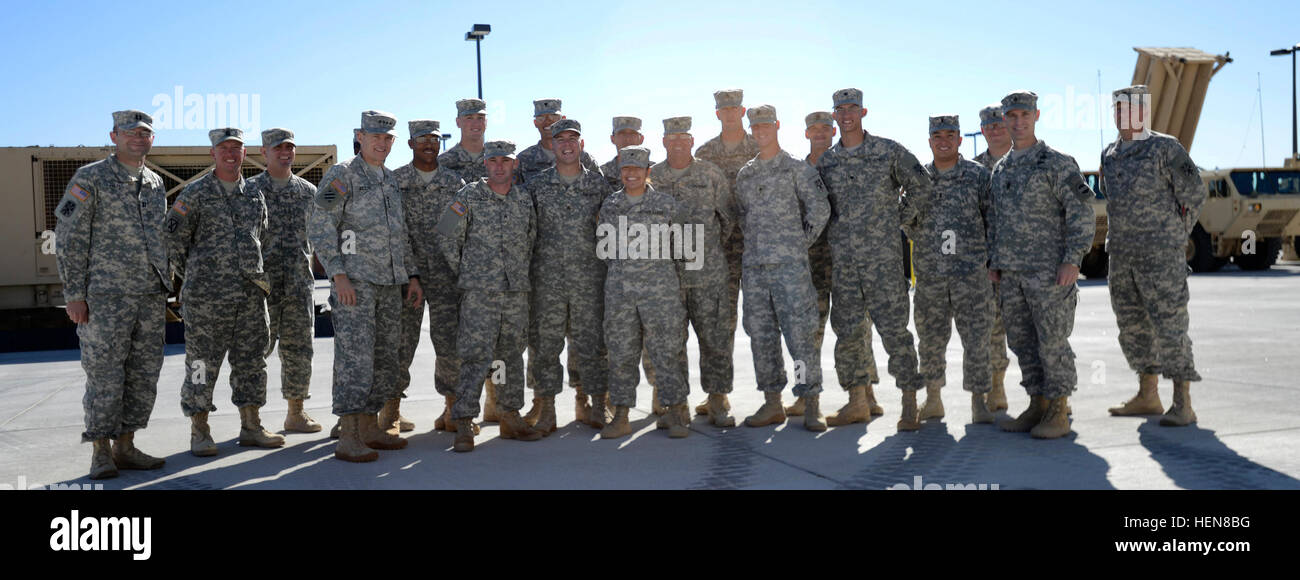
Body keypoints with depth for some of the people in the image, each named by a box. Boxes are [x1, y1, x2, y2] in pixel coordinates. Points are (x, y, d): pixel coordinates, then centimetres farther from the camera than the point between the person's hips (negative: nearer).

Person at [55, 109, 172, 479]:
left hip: (151, 296, 6)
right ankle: (101, 453, 8)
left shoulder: (156, 184, 15)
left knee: (144, 376, 7)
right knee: (105, 376, -2)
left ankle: (126, 447, 17)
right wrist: (74, 293, -11)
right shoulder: (91, 178, -3)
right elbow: (69, 238, -6)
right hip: (106, 296, -6)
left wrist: (164, 288, 16)